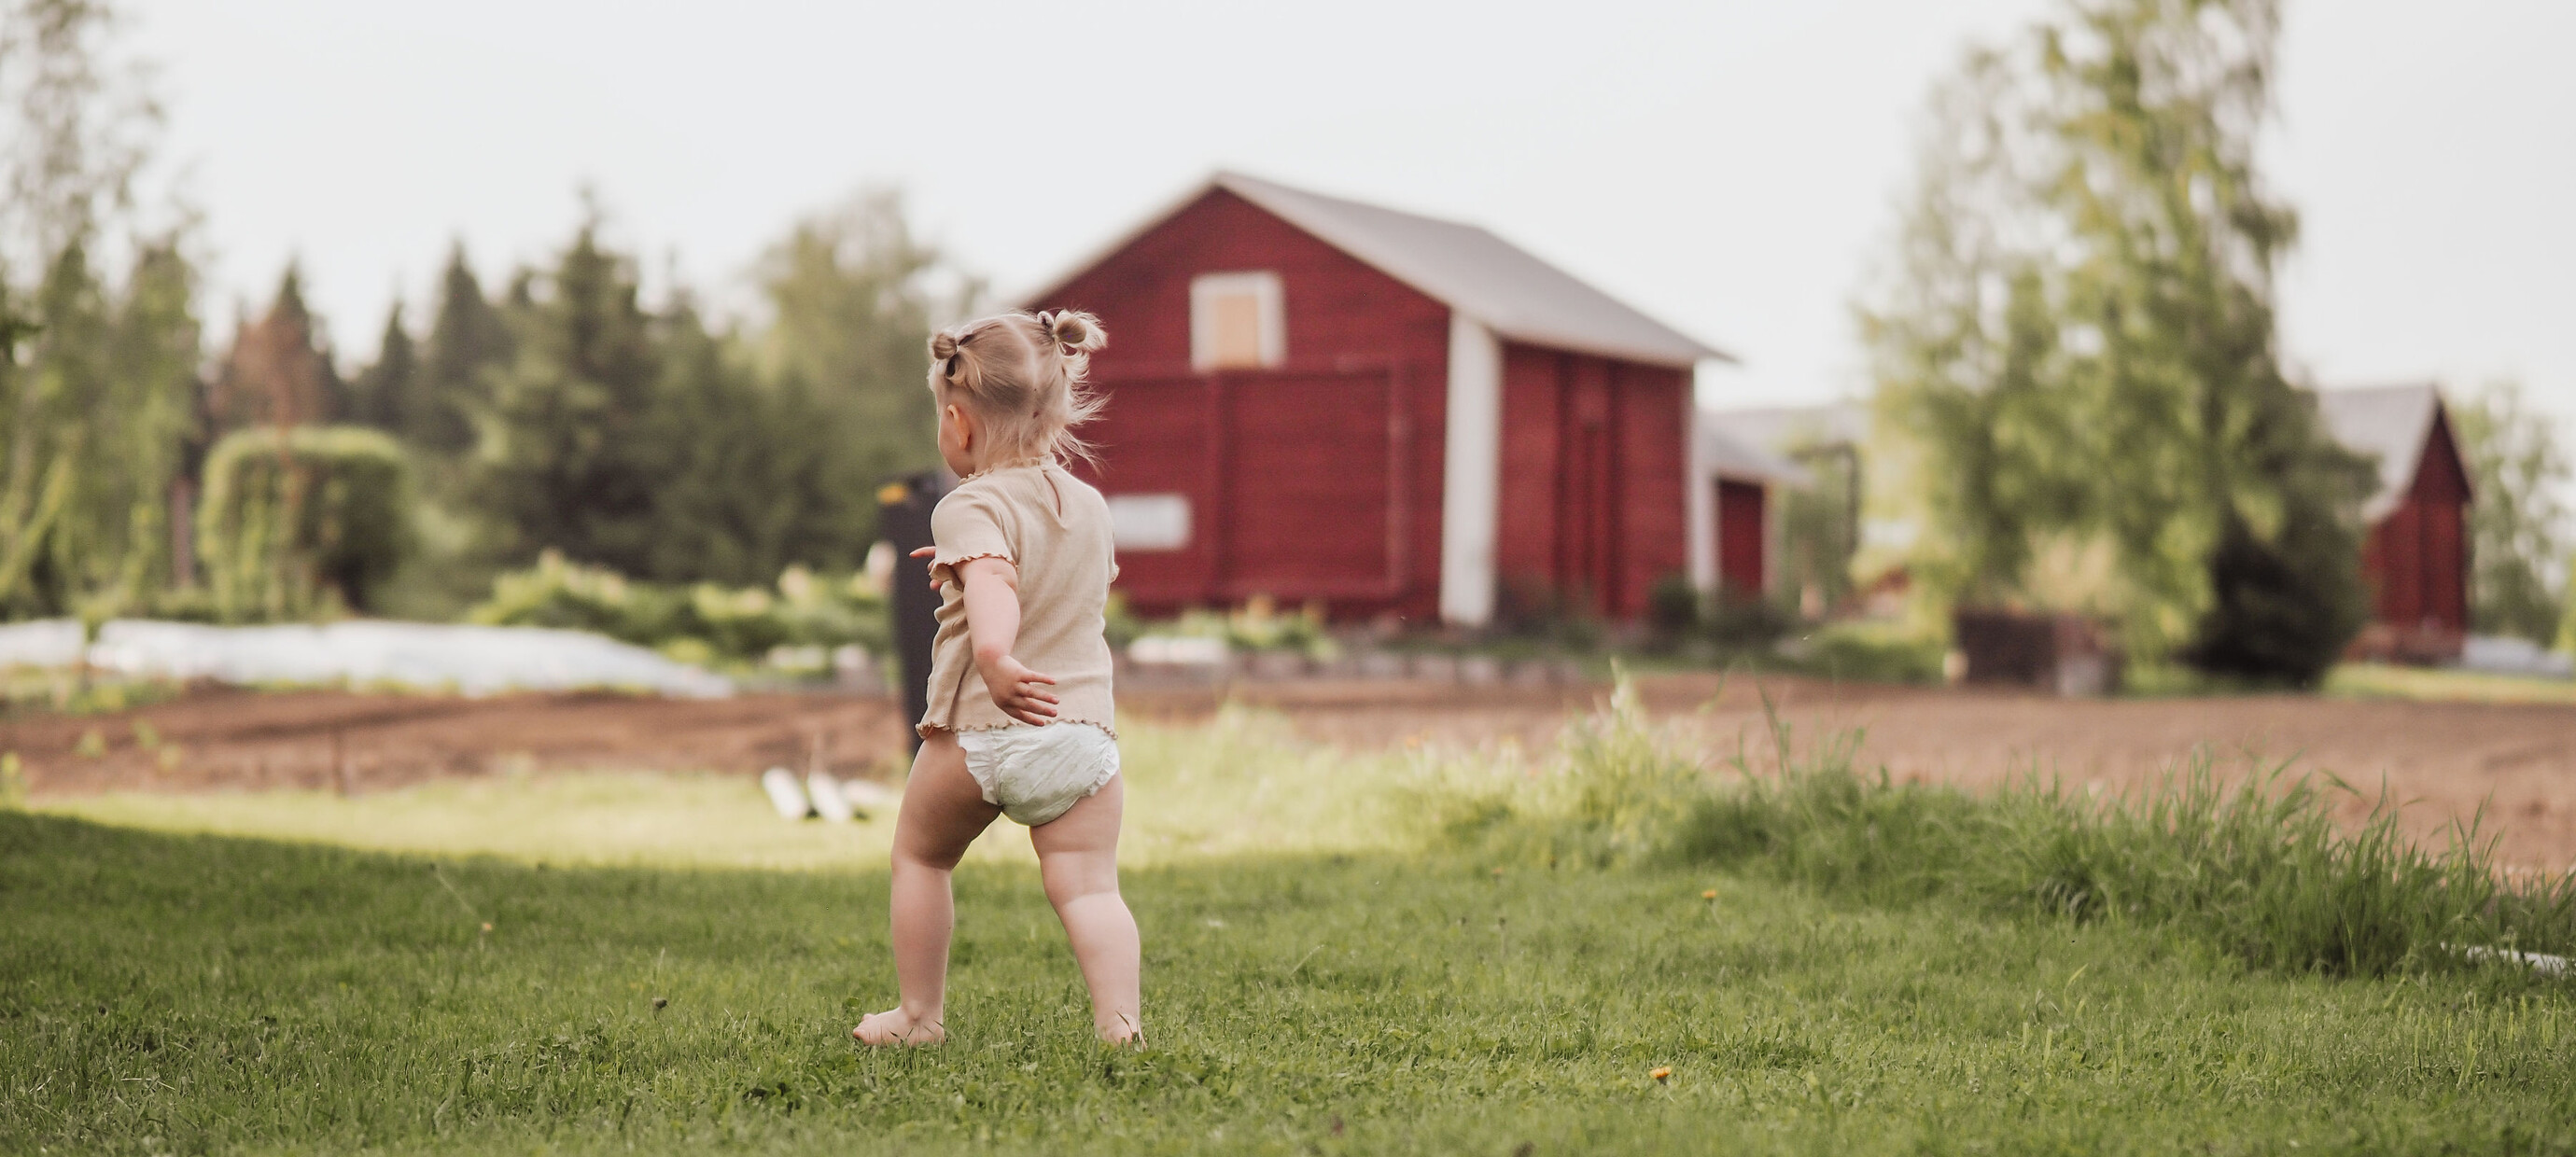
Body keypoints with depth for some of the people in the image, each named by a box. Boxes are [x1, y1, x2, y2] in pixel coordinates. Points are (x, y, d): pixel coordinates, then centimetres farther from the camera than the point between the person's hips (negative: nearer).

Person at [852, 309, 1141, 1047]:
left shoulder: (973, 508, -9)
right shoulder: (1089, 506, 14)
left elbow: (995, 582, -29)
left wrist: (993, 657, -46)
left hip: (979, 730, -4)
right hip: (1084, 726, 4)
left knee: (920, 855, 18)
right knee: (1088, 886, 1)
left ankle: (919, 1015, 24)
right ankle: (1121, 1022, -16)